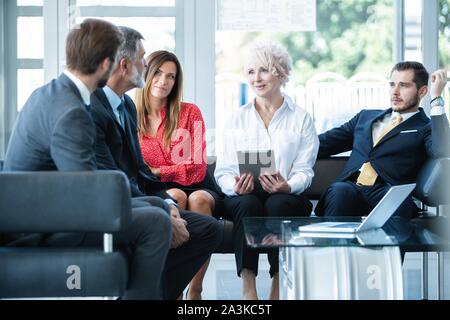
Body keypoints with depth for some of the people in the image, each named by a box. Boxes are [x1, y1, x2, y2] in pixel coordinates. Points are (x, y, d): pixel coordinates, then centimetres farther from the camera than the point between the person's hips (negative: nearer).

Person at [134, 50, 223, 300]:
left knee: (199, 199, -33)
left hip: (198, 187, 0)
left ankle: (195, 291, -32)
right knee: (176, 196, -33)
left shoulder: (190, 112, 2)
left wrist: (155, 171, -13)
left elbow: (197, 169, -5)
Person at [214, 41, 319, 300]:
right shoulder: (238, 119, 15)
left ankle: (279, 287, -31)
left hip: (287, 196, -1)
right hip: (244, 195, 1)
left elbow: (304, 171, 2)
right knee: (248, 204, -33)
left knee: (277, 204, -35)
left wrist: (287, 186, -21)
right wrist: (235, 185, -17)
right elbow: (223, 171, 7)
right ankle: (248, 290, -37)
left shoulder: (302, 119, 11)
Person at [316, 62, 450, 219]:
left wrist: (436, 100, -4)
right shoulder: (366, 116, 30)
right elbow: (326, 142, 29)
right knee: (339, 191, -33)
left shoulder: (426, 128, 15)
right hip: (351, 187, 4)